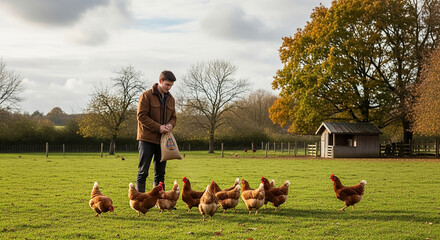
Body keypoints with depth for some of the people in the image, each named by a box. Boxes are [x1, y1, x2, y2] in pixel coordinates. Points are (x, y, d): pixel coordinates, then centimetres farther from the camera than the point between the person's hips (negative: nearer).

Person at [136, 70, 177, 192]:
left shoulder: (170, 99, 13)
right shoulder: (147, 95, -6)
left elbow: (173, 117, 20)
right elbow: (141, 116, -11)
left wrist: (170, 125, -4)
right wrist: (158, 127, -17)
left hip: (163, 140, 6)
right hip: (147, 139, -6)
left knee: (160, 173, 10)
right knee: (143, 172, -2)